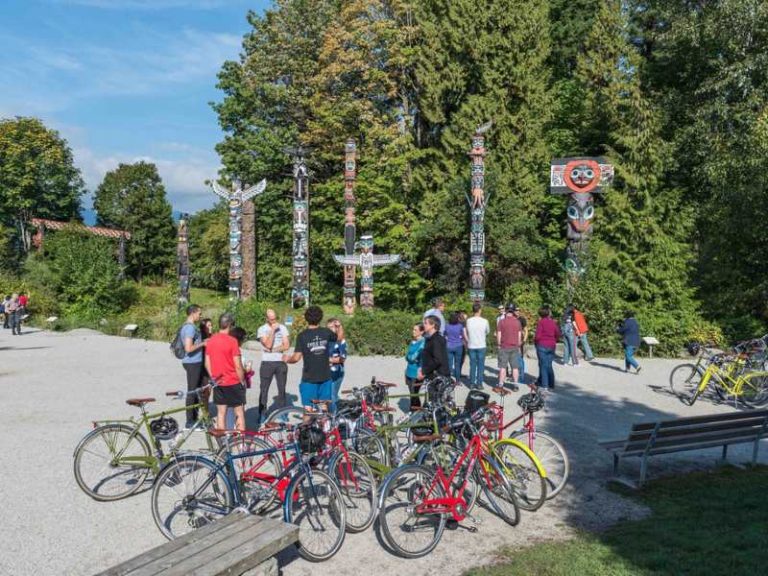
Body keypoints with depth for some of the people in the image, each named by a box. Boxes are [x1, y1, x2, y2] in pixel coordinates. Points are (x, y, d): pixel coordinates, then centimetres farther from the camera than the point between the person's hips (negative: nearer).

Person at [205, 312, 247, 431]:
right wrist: (242, 381, -3)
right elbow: (238, 365, -15)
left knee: (221, 412, 12)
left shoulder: (210, 341, 2)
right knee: (239, 412, 4)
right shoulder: (232, 341, -16)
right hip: (233, 382, -6)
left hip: (218, 383, 6)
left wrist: (213, 378, 17)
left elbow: (207, 364, 7)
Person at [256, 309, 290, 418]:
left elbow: (286, 345, -3)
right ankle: (262, 415, 11)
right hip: (267, 363, -2)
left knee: (282, 389, 8)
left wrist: (272, 350, -11)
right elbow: (268, 344, -15)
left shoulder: (282, 327, 4)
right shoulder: (262, 329, -3)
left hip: (281, 362, 2)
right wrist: (273, 330, -14)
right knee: (264, 389, 2)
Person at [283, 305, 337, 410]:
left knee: (308, 408, 2)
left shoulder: (302, 336, -11)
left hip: (309, 378, -3)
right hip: (325, 377, 3)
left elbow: (296, 358, -14)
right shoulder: (326, 332, -2)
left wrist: (287, 359, 6)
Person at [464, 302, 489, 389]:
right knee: (480, 365, 6)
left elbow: (465, 333, 3)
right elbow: (488, 332, 5)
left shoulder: (468, 320, -5)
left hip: (471, 346, 2)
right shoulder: (484, 321, -10)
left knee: (472, 365, 10)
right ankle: (479, 383, 7)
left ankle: (472, 383, 12)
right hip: (481, 346, -2)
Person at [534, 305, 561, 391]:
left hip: (542, 346, -5)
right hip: (551, 346, 5)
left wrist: (534, 340, 4)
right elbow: (558, 335, 5)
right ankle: (551, 384, 18)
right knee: (549, 366, 14)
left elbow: (537, 336, -16)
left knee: (543, 365, 4)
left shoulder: (541, 322, -12)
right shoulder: (553, 322, 3)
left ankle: (544, 385, 4)